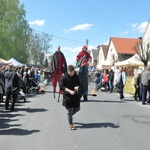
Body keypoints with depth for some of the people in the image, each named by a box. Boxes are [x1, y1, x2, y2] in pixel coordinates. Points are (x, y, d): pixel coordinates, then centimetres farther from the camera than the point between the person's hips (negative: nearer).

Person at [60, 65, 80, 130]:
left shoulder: (76, 76, 1)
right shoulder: (64, 77, -13)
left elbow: (79, 83, 12)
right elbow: (61, 86, -15)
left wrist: (77, 87, -13)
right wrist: (69, 91, -24)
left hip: (75, 95, 5)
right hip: (67, 96, -5)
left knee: (77, 108, 13)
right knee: (69, 110, 3)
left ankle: (70, 115, 42)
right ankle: (71, 124, 16)